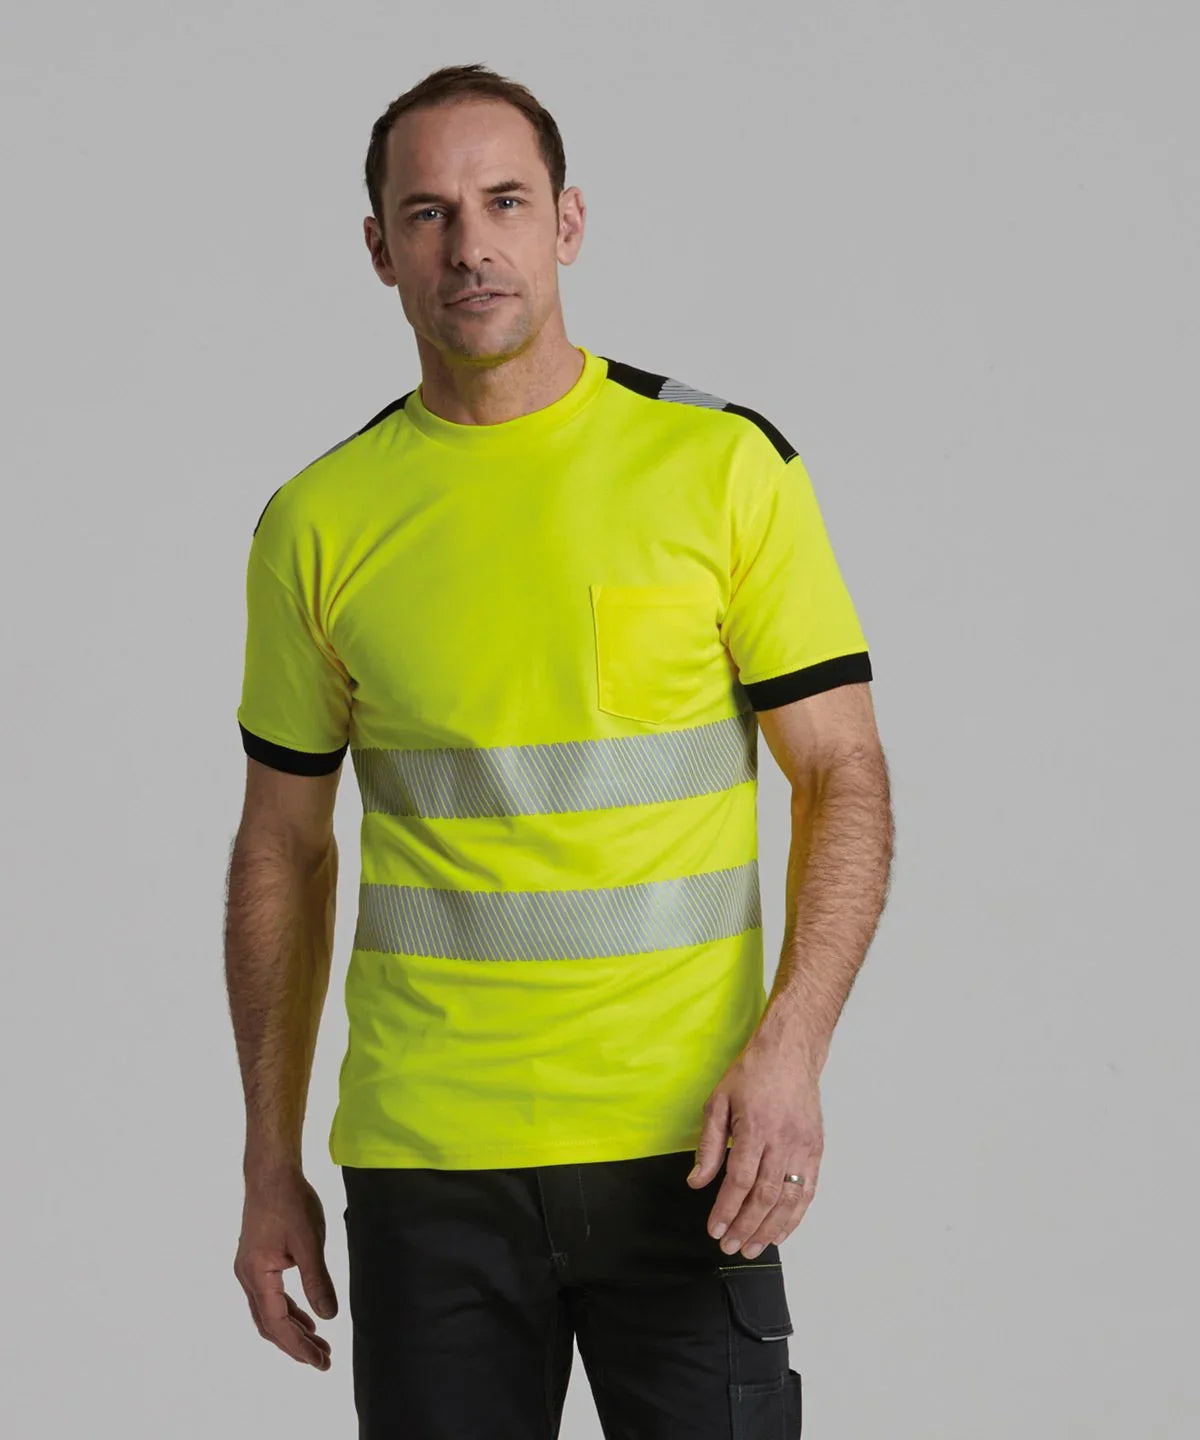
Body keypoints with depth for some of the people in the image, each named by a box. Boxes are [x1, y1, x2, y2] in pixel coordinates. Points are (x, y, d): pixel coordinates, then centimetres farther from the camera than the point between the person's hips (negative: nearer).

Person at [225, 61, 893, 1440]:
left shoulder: (729, 465, -1)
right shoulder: (316, 523, 4)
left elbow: (843, 774, -1)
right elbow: (283, 848, 11)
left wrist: (789, 1046, -15)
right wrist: (269, 1163, 9)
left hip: (679, 1151, -1)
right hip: (422, 1166, 1)